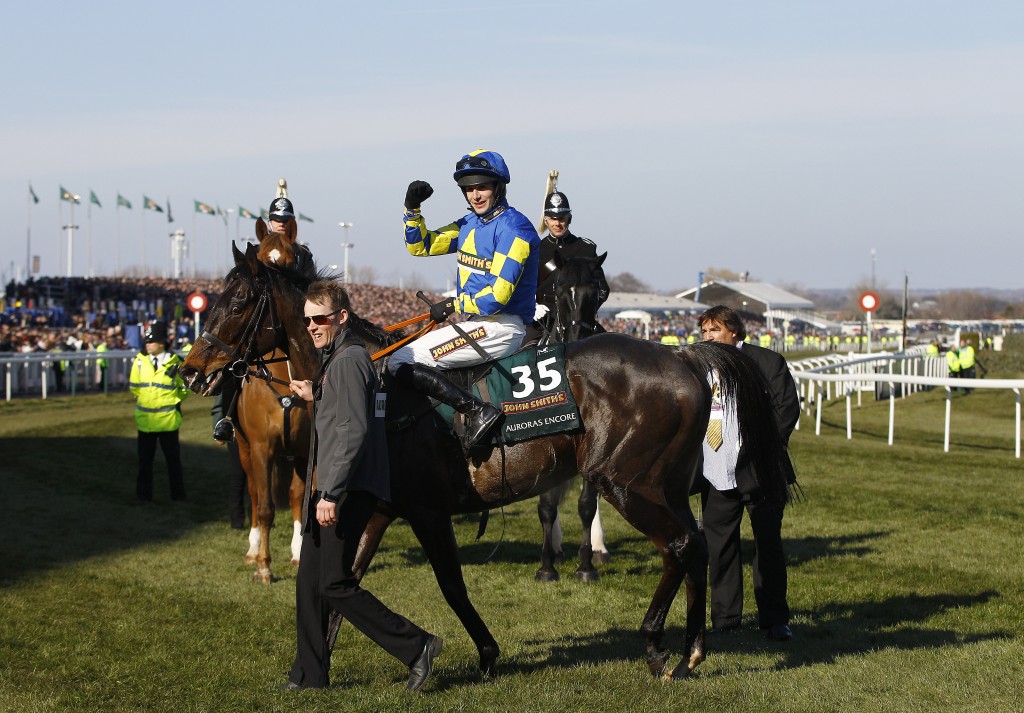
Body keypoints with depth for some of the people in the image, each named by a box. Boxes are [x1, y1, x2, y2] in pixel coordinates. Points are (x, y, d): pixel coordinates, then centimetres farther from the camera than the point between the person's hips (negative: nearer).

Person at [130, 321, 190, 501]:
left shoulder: (174, 363, -6)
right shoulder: (140, 361, -2)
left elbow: (184, 387, 6)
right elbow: (134, 387, 10)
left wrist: (174, 402, 1)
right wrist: (143, 400, 9)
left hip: (168, 418, -2)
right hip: (145, 418, 2)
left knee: (173, 459, 7)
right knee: (145, 459, 9)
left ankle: (178, 494, 16)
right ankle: (144, 493, 18)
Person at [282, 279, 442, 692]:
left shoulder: (348, 360, -14)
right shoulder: (334, 359, 18)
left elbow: (353, 432, -23)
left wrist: (331, 494, -27)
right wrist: (315, 398, 26)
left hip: (347, 491, -11)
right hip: (330, 490, 11)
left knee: (334, 585, -10)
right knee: (309, 581, 12)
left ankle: (417, 647, -6)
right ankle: (310, 675, 19)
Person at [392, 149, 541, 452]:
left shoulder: (513, 228, -15)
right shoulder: (469, 224, 12)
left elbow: (496, 296, -22)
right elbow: (421, 246, 20)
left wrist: (454, 305, -10)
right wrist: (412, 210, 4)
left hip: (502, 327, -10)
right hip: (480, 322, 10)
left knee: (401, 364, -16)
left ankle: (477, 412, -24)